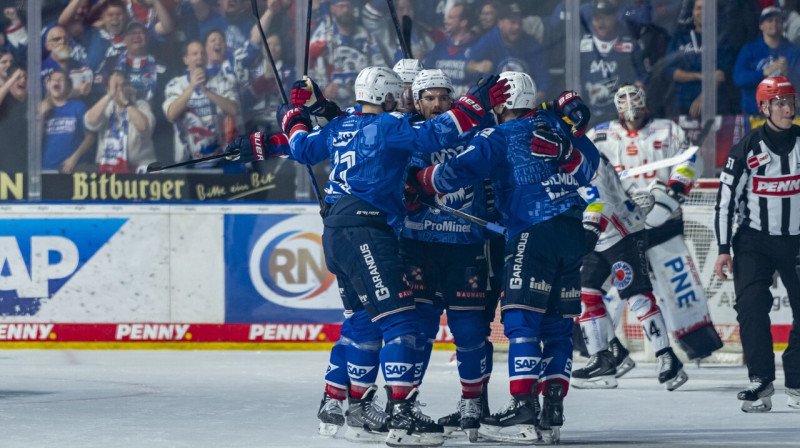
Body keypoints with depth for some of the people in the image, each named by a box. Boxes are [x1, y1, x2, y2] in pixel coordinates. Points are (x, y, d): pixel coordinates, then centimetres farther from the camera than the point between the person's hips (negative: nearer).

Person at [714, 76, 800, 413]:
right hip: (754, 242, -2)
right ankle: (761, 382, -10)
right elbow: (726, 199, -3)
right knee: (751, 306, -15)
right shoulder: (746, 150, -6)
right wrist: (723, 250, -7)